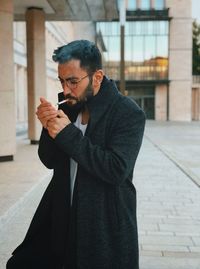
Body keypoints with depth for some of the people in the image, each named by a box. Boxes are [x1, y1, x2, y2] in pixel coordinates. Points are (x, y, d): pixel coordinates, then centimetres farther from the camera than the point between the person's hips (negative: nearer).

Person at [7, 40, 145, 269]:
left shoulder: (129, 114, -14)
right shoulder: (68, 107, 2)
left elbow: (117, 170, -24)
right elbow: (50, 161, 6)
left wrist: (68, 134, -24)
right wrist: (49, 128, -14)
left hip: (105, 227, -5)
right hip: (62, 218, 6)